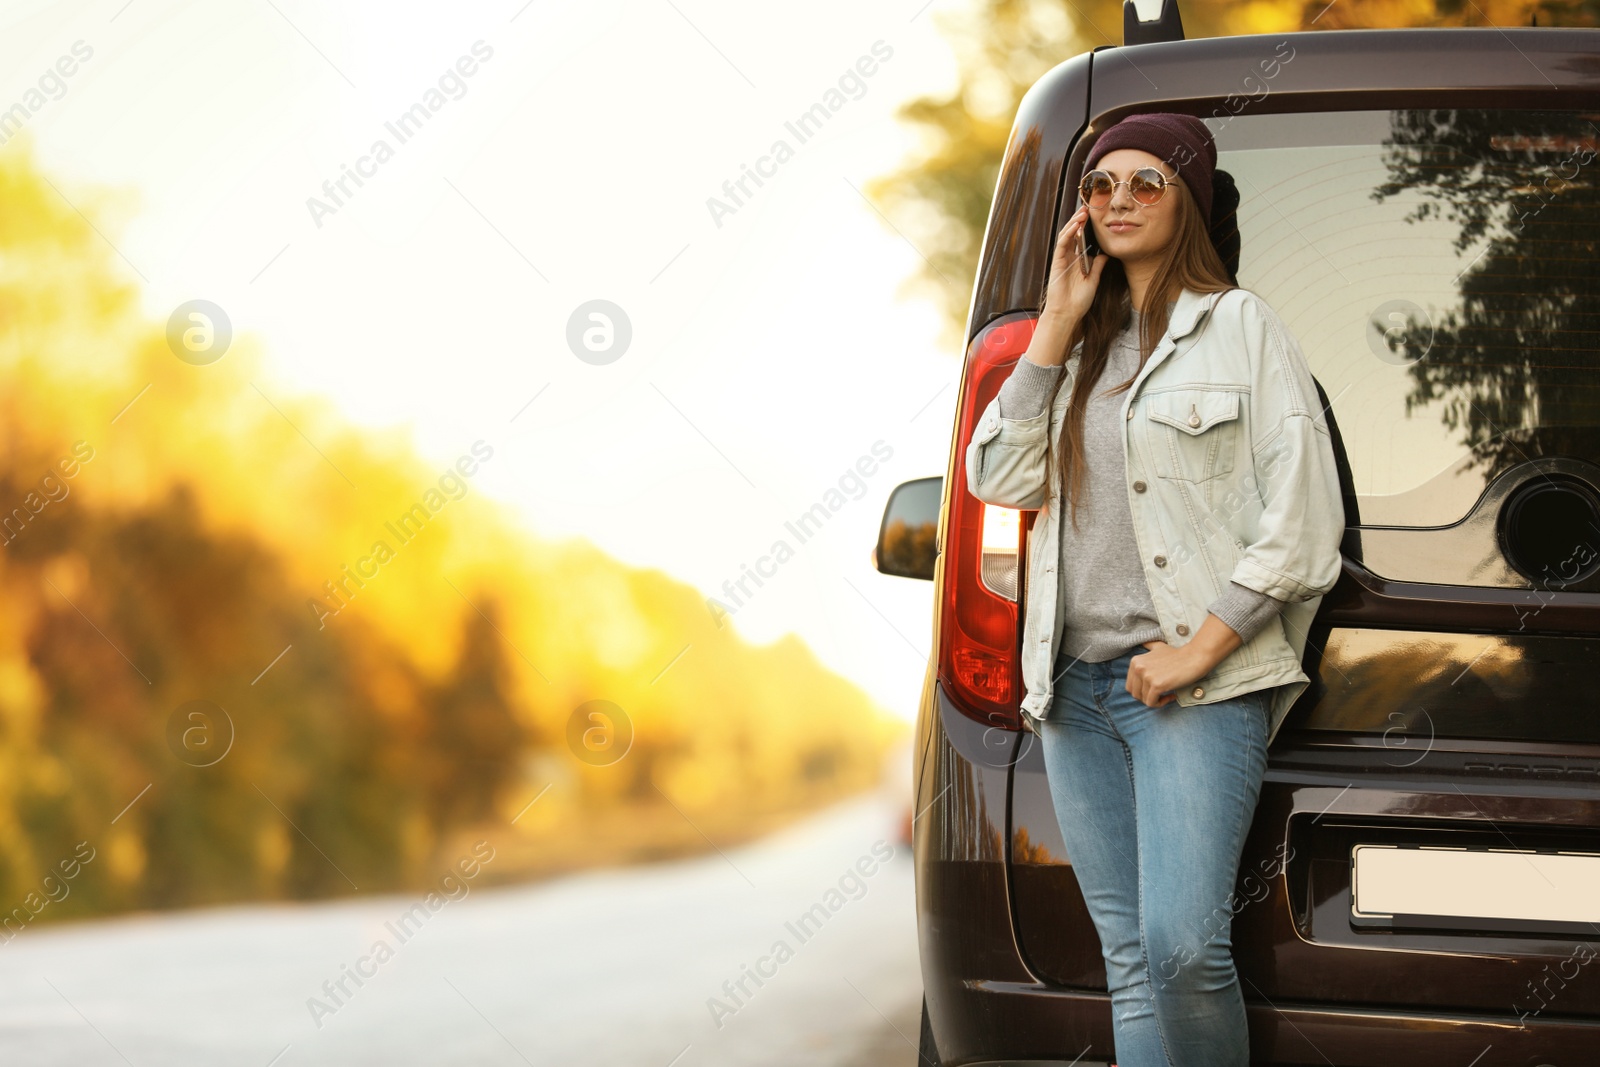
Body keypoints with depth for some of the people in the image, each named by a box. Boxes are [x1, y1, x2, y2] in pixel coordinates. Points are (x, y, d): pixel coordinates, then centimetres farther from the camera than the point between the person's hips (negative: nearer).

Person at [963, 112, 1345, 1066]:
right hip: (1078, 684, 6)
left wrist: (1199, 650, -10)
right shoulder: (1082, 343, 19)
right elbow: (999, 479, 7)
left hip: (1198, 686, -5)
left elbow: (1303, 521, -5)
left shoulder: (1240, 325, 1)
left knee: (1182, 944, -19)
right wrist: (1057, 325, 3)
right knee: (1131, 962, 3)